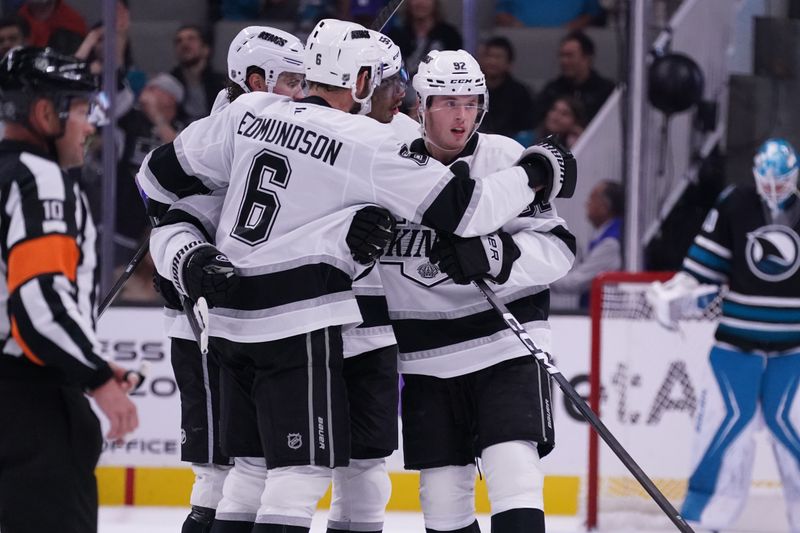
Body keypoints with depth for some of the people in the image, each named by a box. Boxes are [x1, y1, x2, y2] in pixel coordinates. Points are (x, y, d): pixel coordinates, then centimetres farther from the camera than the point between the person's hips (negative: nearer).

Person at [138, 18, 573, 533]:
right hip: (299, 322, -8)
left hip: (232, 315, 8)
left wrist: (187, 256, 14)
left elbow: (161, 177, 10)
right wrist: (535, 175, 4)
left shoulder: (249, 112, 5)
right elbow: (460, 209, -11)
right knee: (305, 465, -10)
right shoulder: (368, 143, -13)